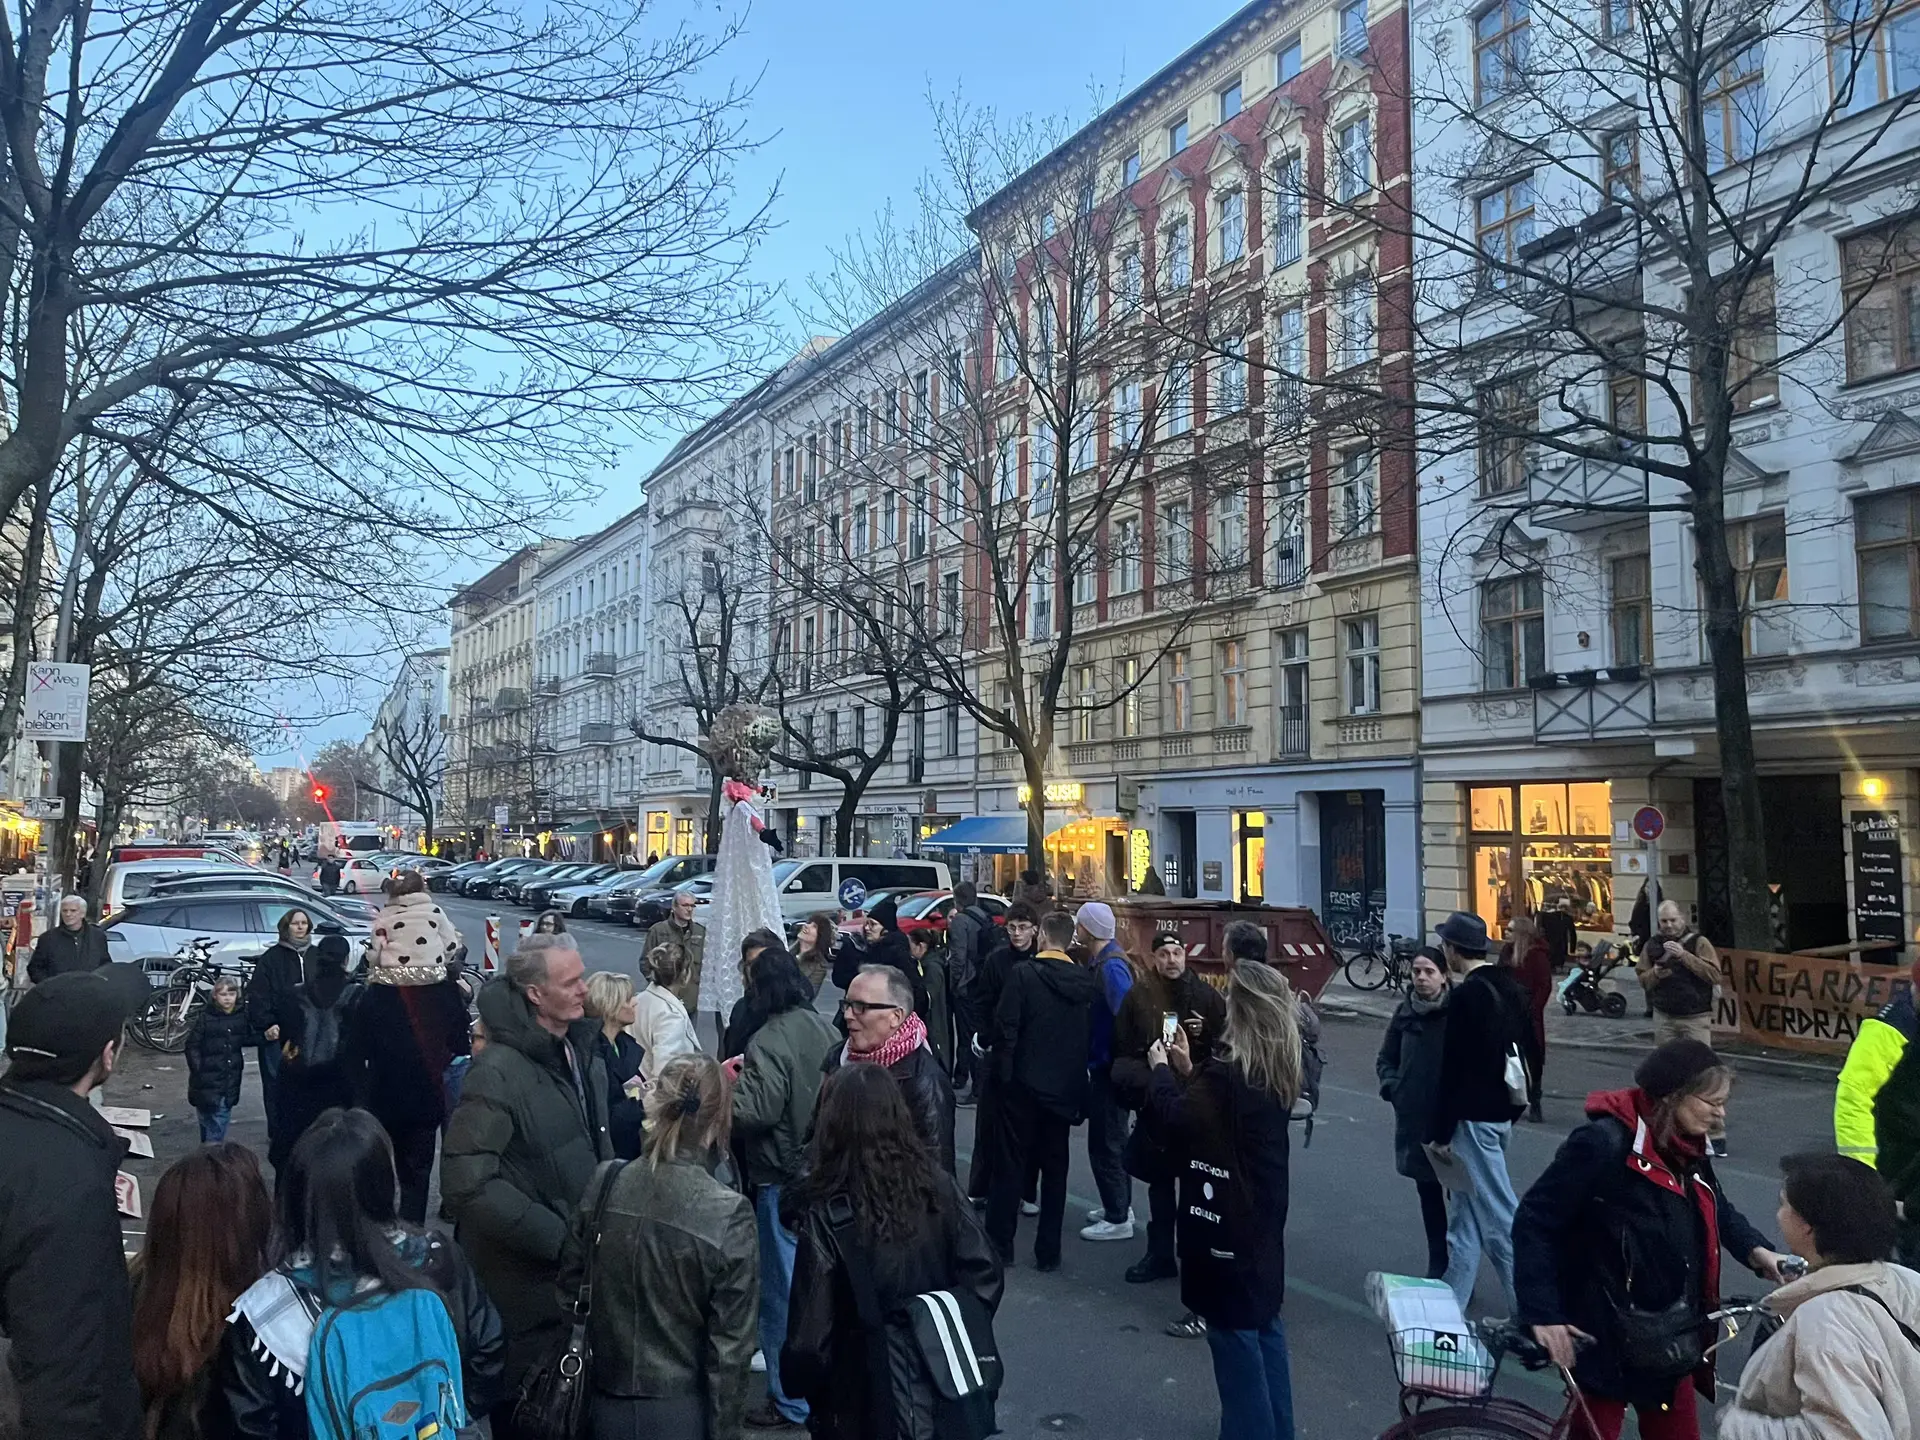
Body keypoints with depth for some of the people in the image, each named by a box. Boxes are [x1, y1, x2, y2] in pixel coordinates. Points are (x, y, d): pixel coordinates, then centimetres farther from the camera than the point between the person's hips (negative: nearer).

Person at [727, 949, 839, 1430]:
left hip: (783, 1178, -7)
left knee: (785, 1287, 5)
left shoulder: (769, 1040, -21)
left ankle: (790, 1400, 16)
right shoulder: (826, 1028, 0)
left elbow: (755, 1111, -27)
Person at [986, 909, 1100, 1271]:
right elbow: (1094, 1034, 4)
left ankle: (999, 1244, 12)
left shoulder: (1024, 973, -13)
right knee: (1055, 1168, 11)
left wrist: (1005, 1071, -2)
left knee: (1011, 1165, 7)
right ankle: (1048, 1251, 15)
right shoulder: (1088, 981, 0)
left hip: (1025, 1082, -4)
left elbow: (1005, 1026, -15)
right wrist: (1078, 1075, 14)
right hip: (1066, 1087, 4)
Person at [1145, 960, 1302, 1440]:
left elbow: (1177, 1120, -18)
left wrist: (1162, 1068, -3)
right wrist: (1189, 1070, 9)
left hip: (1227, 1225, -9)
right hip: (1261, 1219, 9)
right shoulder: (1278, 1072, 4)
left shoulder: (1227, 1072, -23)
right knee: (1264, 1325, 19)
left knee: (1234, 1332, 2)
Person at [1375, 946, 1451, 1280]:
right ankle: (1437, 1262, 27)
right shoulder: (1405, 1013, 4)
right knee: (1428, 1192, 15)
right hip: (1414, 1117, 4)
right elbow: (1385, 1059, 14)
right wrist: (1392, 1087, -1)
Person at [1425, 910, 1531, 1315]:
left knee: (1500, 1217, -2)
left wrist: (1440, 1132, -15)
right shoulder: (1510, 986, 8)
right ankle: (1454, 1301, 22)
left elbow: (1453, 1070, -20)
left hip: (1474, 1117, -9)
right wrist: (1517, 1103, 22)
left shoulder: (1466, 995, -19)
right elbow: (1522, 1050, 15)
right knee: (1466, 1211, 15)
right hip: (1502, 1111, 9)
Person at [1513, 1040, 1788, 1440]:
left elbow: (1718, 1210, 20)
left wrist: (1756, 1252, -1)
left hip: (1669, 1337, 8)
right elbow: (1534, 1222, -21)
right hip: (1605, 1335, -8)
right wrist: (1542, 1313, -24)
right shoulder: (1604, 1142, -23)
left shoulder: (1687, 1148, 4)